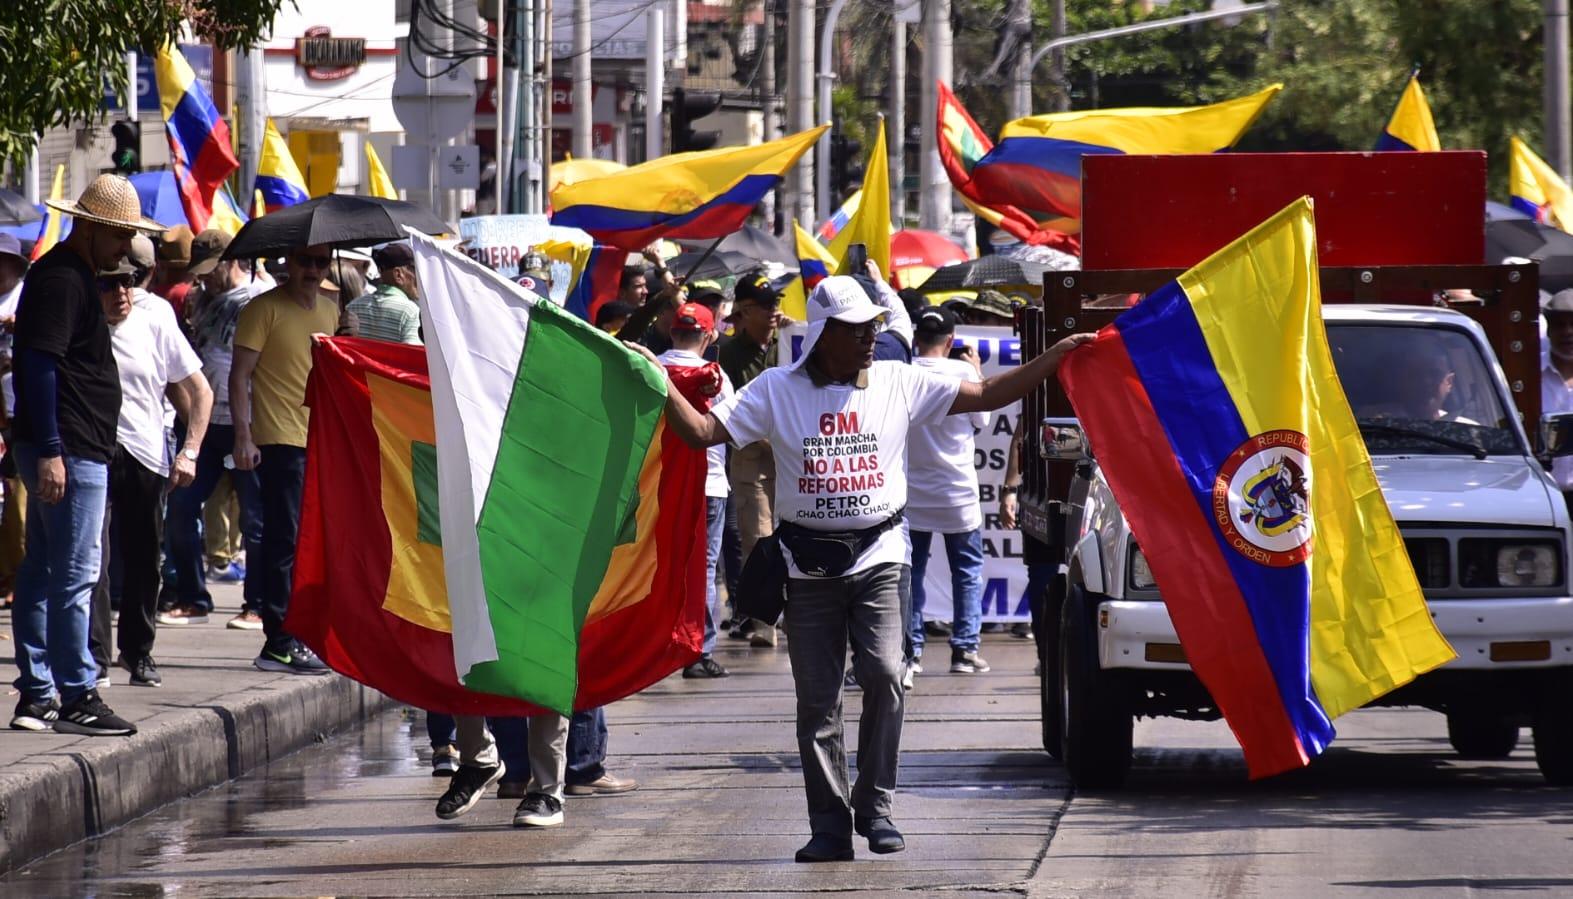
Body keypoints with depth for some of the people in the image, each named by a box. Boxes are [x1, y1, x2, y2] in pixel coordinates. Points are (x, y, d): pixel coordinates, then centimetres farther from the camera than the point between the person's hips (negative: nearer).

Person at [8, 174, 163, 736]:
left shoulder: (72, 276, 19)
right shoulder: (61, 280, -13)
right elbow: (39, 365, -20)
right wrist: (50, 452, -25)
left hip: (61, 452, 11)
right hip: (68, 451, -11)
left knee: (41, 573, 10)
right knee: (73, 575, -9)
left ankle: (36, 694, 13)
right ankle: (76, 697, -8)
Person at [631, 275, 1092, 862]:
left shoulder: (899, 383, 4)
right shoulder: (777, 390, 2)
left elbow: (987, 395, 4)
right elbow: (701, 431, -2)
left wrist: (1058, 355, -2)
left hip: (878, 558, 0)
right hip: (810, 565, 0)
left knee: (884, 674, -17)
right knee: (817, 699, 1)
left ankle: (876, 807, -4)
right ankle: (830, 826, 9)